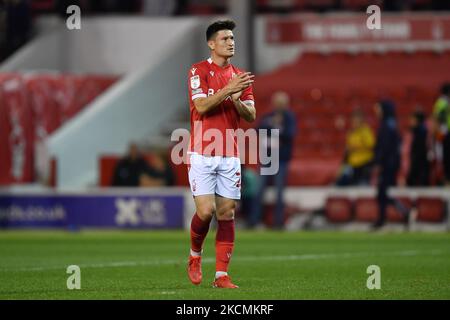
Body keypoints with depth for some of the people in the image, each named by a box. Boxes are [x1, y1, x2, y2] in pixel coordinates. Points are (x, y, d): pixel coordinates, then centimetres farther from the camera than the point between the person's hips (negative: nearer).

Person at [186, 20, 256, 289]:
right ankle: (195, 256, 17)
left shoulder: (240, 76, 12)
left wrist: (237, 100, -11)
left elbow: (251, 116, 8)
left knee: (227, 214, 0)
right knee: (206, 211, -12)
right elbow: (202, 106, -16)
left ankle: (222, 275, 2)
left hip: (230, 156, 4)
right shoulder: (199, 71, -3)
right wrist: (228, 90, -24)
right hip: (202, 154, -4)